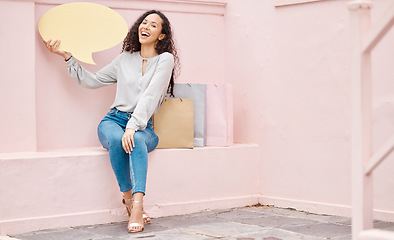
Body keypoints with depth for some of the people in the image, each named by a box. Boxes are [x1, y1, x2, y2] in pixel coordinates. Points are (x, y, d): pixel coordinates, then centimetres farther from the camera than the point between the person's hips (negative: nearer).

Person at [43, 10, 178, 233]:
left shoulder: (165, 59, 1)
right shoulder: (125, 59, 15)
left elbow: (150, 96, -13)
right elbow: (92, 80, 22)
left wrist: (132, 127, -25)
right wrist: (66, 56, 14)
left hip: (143, 126, -2)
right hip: (114, 120, 3)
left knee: (136, 140, -39)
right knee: (117, 139, -35)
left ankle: (137, 203, -52)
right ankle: (129, 198, -24)